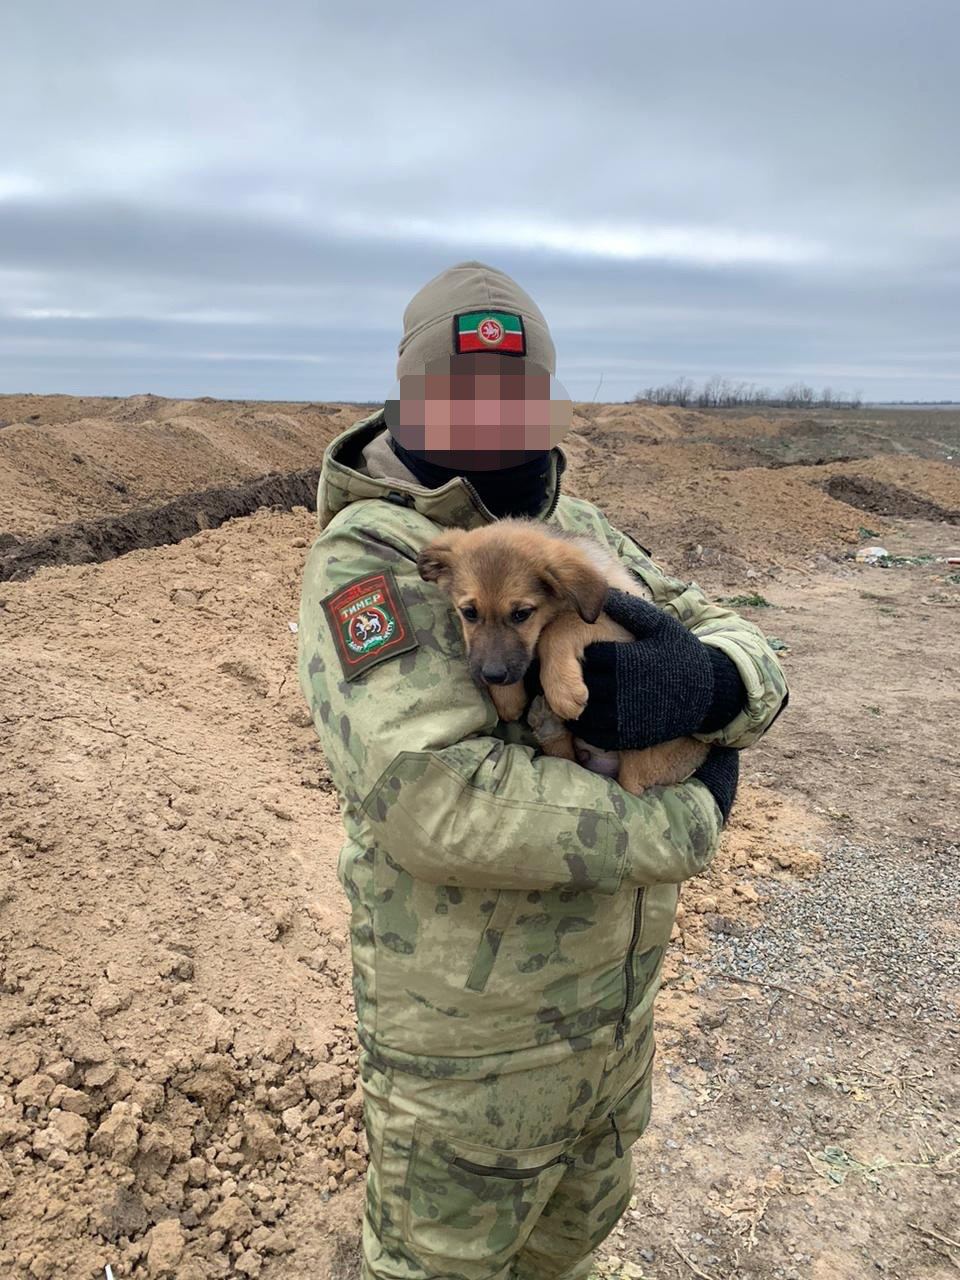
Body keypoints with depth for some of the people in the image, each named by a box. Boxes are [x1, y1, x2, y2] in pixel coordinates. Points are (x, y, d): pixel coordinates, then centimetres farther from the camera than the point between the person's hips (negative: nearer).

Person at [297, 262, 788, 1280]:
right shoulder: (364, 559, -22)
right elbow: (437, 800, -34)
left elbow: (746, 658, -4)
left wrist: (707, 679, -30)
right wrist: (686, 821, -23)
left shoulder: (582, 533, 0)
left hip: (613, 1000, 7)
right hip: (469, 1034, -6)